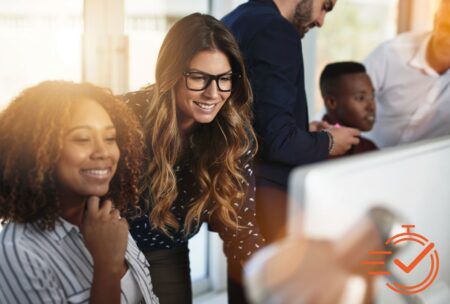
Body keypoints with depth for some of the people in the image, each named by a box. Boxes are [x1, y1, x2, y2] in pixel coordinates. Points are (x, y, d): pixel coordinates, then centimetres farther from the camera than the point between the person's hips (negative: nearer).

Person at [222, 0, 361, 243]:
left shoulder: (232, 22, 14)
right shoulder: (277, 32, -15)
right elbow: (277, 140, -21)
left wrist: (301, 130, 19)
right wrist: (327, 142, -3)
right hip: (262, 193, -10)